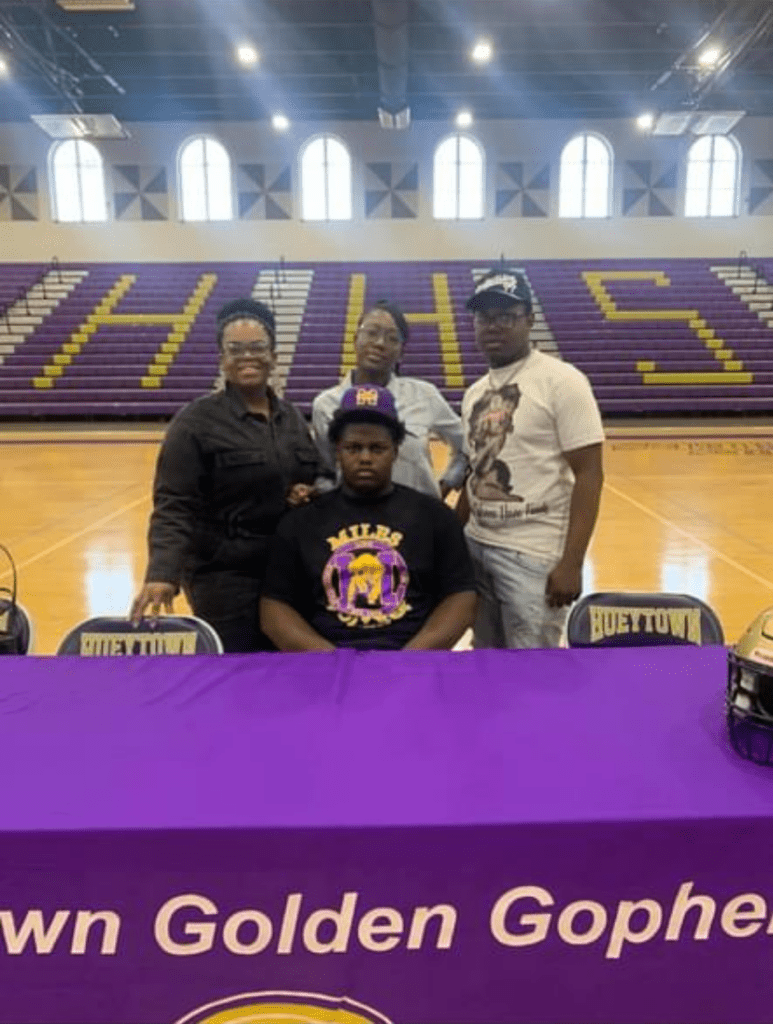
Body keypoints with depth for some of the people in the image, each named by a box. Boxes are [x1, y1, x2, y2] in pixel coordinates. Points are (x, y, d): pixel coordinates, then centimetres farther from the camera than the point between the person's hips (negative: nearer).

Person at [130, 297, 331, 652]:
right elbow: (174, 508, -15)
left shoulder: (291, 417, 8)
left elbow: (322, 476, 18)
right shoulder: (196, 421, -9)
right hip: (225, 578, -5)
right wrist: (163, 574, -30)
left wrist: (313, 494, -6)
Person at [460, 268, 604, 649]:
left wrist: (571, 562, -19)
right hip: (477, 547, 7)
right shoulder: (474, 393, 11)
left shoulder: (561, 381, -10)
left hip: (533, 555, -7)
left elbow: (588, 474, -13)